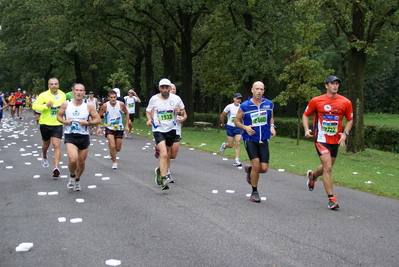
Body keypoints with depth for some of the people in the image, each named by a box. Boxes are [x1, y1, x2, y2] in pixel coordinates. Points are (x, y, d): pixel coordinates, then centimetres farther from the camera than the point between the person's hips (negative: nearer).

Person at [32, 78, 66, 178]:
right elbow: (34, 106, -10)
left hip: (57, 124, 1)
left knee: (56, 145, -11)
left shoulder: (63, 95, 3)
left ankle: (56, 168, -14)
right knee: (46, 144, 18)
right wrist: (46, 106, -25)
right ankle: (44, 157, 51)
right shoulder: (44, 95, -10)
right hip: (45, 124, -1)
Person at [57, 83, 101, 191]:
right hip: (70, 136, -1)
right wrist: (64, 121, -10)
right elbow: (59, 115, 11)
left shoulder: (89, 105, -4)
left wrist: (87, 123, -17)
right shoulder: (66, 104, -2)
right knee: (73, 159, -22)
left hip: (84, 137, 2)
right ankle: (72, 176, 10)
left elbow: (98, 120, 0)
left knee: (81, 162, 11)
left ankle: (77, 180, 39)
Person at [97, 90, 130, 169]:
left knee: (118, 149, 8)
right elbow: (99, 116, -3)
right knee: (112, 146, -18)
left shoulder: (121, 104, -10)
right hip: (109, 128, -2)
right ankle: (114, 161, 5)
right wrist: (99, 128, -12)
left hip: (119, 128, 2)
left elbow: (126, 114, 6)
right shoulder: (105, 106, -14)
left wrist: (127, 126, 2)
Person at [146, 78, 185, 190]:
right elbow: (148, 111, 10)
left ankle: (159, 170, 42)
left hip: (171, 130, 3)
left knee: (167, 155, 14)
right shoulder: (154, 99, -5)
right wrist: (149, 119, -10)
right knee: (164, 154, -19)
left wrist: (179, 112, -14)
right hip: (158, 130, -3)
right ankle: (163, 180, -14)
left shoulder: (176, 98, -3)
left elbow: (183, 112, 9)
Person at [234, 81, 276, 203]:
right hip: (250, 139, -3)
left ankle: (249, 170, 33)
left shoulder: (269, 104, 2)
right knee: (256, 164, -15)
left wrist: (272, 126, -2)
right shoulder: (244, 106, -6)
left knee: (264, 168, -3)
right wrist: (245, 127, -17)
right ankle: (254, 192, 5)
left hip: (264, 140, 3)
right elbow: (236, 121, 2)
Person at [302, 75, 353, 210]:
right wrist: (307, 130, -8)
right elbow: (305, 115, 7)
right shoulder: (316, 101, -5)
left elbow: (350, 119, 12)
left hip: (335, 140, 4)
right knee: (328, 168, -13)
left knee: (327, 167, 17)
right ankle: (331, 199, -7)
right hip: (321, 139, -4)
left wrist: (345, 133, -4)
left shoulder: (346, 102, 0)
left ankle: (312, 175, 51)